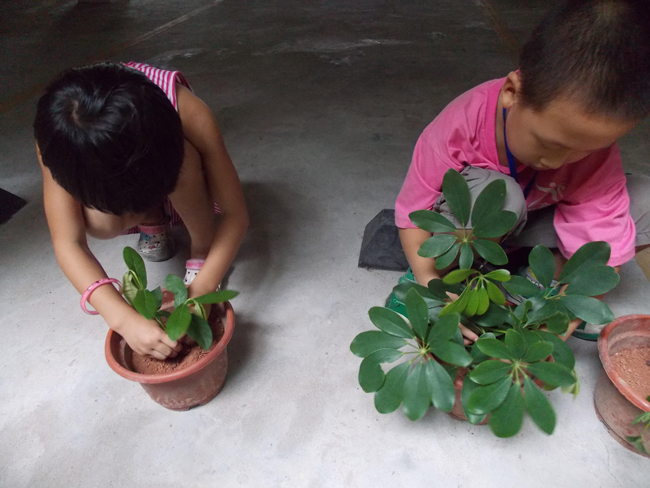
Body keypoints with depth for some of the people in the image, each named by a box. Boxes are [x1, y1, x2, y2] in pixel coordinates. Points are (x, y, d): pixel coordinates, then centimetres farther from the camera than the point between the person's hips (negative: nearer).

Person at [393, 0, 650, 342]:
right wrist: (431, 284, -37)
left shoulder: (595, 148, -24)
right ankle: (448, 272, -13)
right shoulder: (458, 129, -32)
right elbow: (413, 213, -25)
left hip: (524, 225, 3)